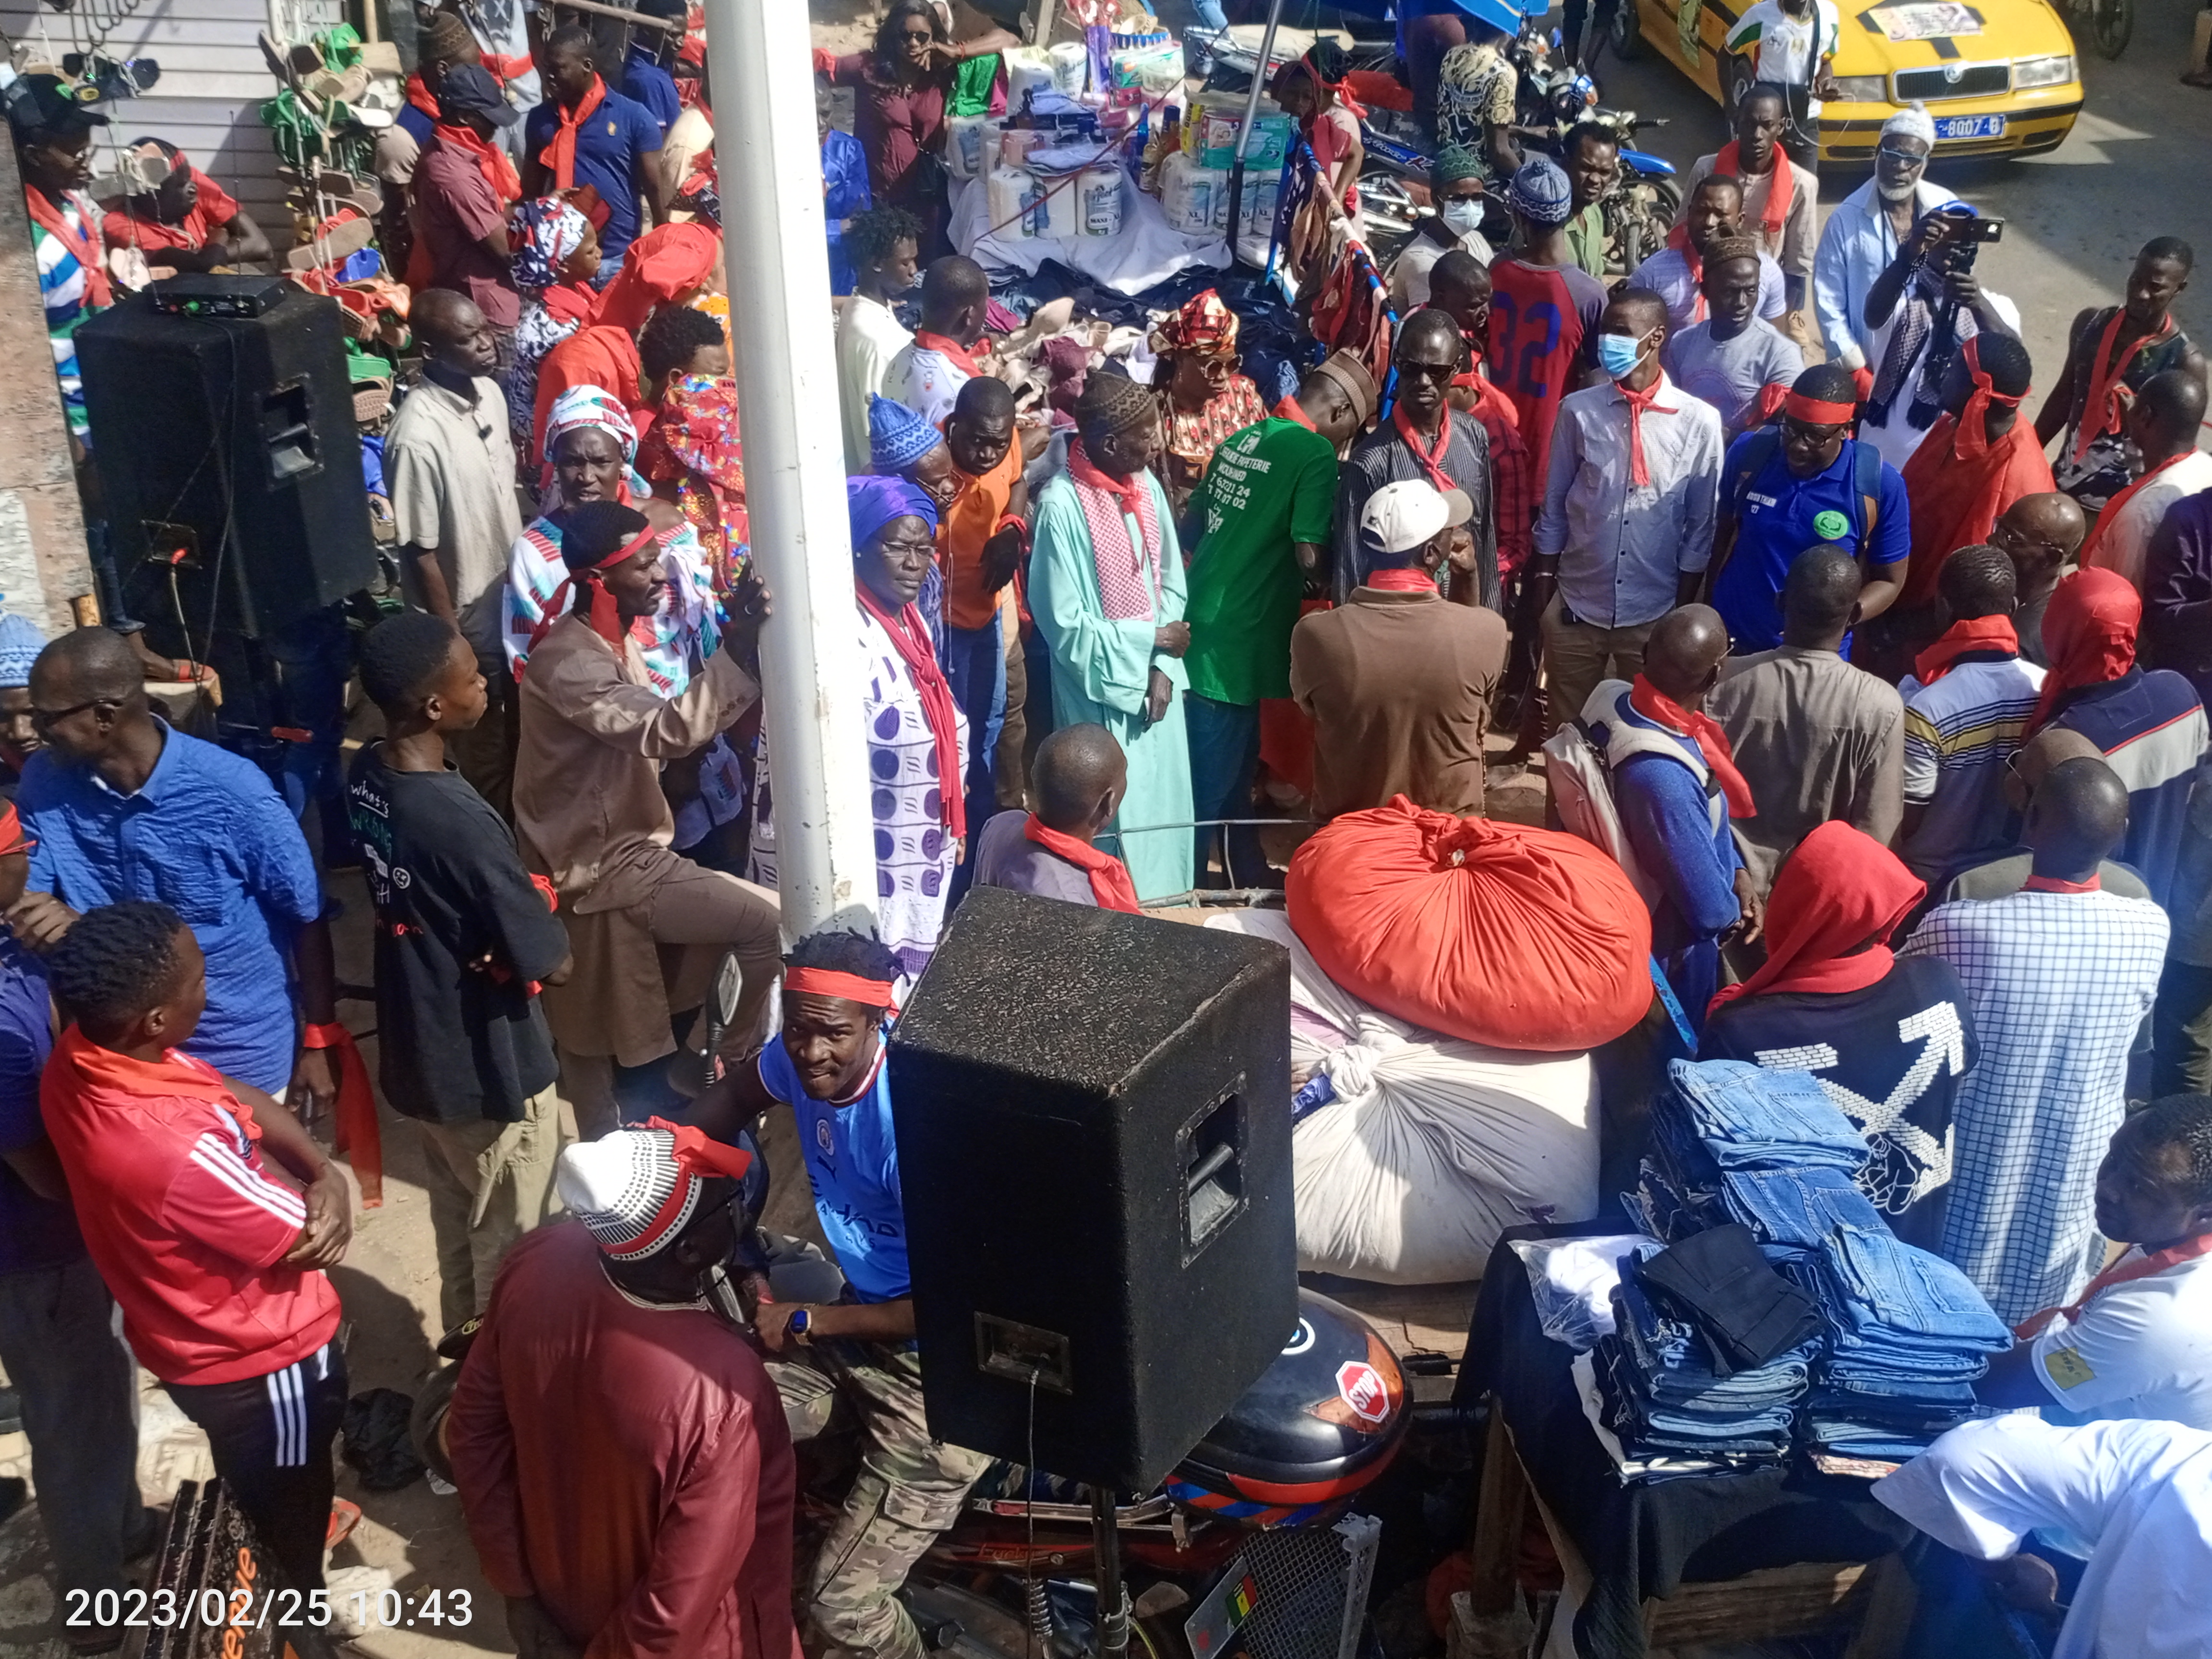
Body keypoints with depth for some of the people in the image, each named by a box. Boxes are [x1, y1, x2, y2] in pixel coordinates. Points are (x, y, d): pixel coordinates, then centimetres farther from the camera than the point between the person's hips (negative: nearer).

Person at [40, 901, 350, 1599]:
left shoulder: (83, 1052, -17)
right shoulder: (178, 1151, -42)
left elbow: (239, 1095, -3)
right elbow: (314, 1241, -25)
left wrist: (324, 1171, -17)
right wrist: (323, 1193, -4)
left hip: (193, 1334, 7)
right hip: (256, 1357, -7)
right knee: (285, 1516, 21)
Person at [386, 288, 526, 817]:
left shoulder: (488, 391, -5)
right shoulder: (418, 435, -29)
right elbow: (421, 552, -22)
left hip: (513, 593, 7)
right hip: (470, 613, -7)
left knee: (517, 727, 25)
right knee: (483, 743, 12)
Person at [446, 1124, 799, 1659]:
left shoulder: (537, 1263, -23)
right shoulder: (721, 1388, -39)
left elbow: (475, 1427, -7)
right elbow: (680, 1604, -29)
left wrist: (515, 1583, 3)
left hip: (555, 1586, 5)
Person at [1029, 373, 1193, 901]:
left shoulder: (1147, 486, -2)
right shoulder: (1061, 506, -22)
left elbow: (1171, 584, 5)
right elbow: (1067, 627, -20)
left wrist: (1163, 666, -8)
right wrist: (1152, 639, -12)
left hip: (1155, 678, 6)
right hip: (1100, 690, -6)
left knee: (1161, 797, 17)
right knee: (1113, 810, 7)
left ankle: (1159, 891, 35)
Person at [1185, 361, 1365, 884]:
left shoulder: (1242, 439, 12)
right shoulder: (1316, 455, -12)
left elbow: (1194, 527, 19)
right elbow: (1312, 556, -18)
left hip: (1200, 619, 8)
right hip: (1237, 635, -8)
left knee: (1232, 763, 19)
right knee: (1219, 775, 2)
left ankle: (1247, 876, 31)